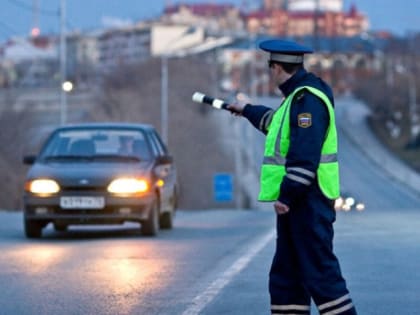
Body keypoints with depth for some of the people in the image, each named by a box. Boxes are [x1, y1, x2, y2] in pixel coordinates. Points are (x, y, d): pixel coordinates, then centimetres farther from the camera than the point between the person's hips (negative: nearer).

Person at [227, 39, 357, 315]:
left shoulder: (308, 99, -17)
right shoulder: (297, 96, 17)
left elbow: (305, 156, -26)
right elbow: (277, 122, 40)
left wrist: (287, 194, -26)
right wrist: (247, 111, 54)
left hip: (308, 200, -11)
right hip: (296, 200, 11)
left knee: (319, 271, -12)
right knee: (286, 274, 14)